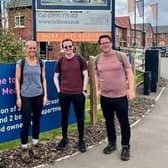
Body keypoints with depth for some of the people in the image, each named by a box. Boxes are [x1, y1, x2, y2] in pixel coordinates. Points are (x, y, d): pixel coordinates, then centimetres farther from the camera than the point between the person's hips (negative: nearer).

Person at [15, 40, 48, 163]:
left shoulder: (41, 63, 5)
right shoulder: (21, 63, -4)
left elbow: (43, 79, 8)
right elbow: (17, 80, -3)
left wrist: (45, 95, 4)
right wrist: (18, 97, -7)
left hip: (38, 96, 3)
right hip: (26, 96, -3)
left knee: (37, 121, 10)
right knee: (26, 123, -2)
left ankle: (35, 146, 26)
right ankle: (24, 150, 11)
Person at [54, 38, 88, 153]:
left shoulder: (80, 59, -1)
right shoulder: (61, 62, 5)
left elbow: (85, 75, 0)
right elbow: (56, 76, 13)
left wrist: (84, 90, -5)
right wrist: (58, 89, 2)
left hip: (78, 93, -2)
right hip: (64, 94, 2)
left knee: (80, 117, 5)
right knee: (64, 116, 10)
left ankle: (81, 140, 18)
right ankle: (64, 139, 25)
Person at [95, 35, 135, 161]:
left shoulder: (121, 56, -5)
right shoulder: (97, 59, 5)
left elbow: (129, 73, -3)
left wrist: (131, 89, -10)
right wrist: (98, 90, 8)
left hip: (120, 95, -3)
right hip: (105, 96, 4)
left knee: (124, 122, 4)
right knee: (109, 121, 15)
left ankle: (126, 147, 18)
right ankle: (112, 143, 32)